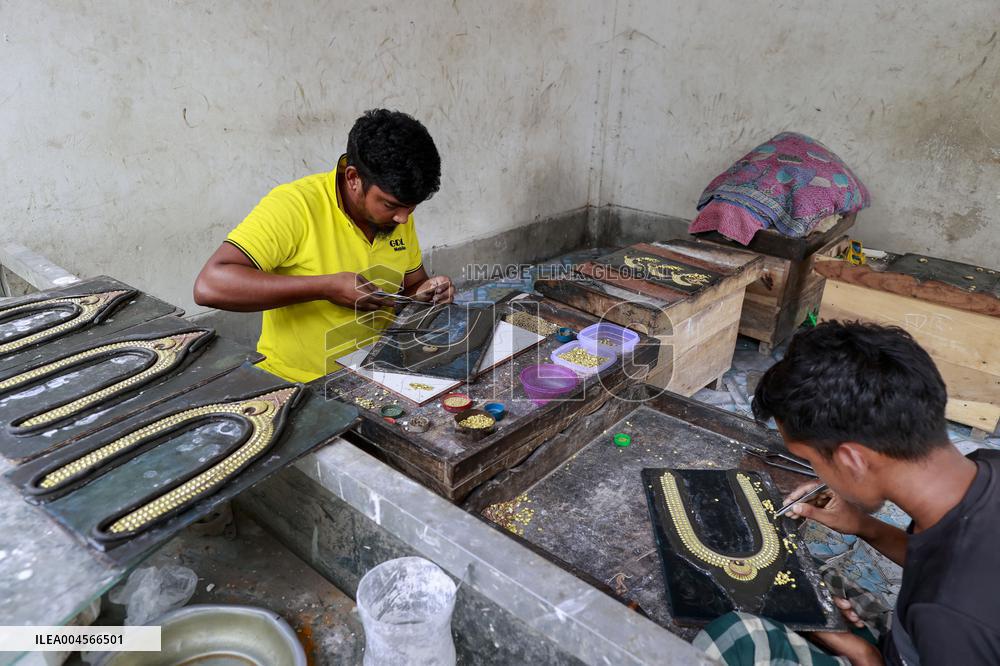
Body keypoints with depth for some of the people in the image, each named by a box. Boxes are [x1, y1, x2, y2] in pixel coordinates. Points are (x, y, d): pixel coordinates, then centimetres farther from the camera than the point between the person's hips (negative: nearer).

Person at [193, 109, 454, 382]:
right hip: (294, 386, -4)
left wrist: (427, 290, -7)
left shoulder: (395, 209, 2)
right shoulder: (295, 206, -18)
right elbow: (209, 286, -27)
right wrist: (327, 288, -29)